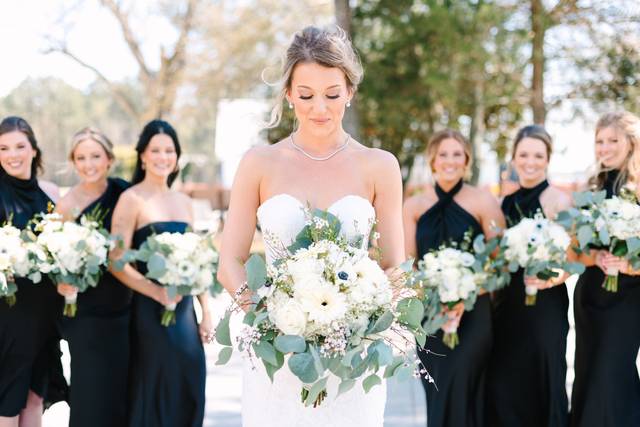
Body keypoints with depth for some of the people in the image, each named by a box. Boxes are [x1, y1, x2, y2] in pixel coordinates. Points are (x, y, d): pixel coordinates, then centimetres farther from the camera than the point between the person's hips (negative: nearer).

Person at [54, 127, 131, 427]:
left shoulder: (123, 191, 1)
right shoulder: (67, 204, -10)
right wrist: (63, 284, -24)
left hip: (124, 308, 4)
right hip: (87, 313, -4)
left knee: (123, 389, 10)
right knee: (93, 394, 0)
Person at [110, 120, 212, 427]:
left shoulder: (184, 201, 13)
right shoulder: (132, 199, -6)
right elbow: (117, 263, -13)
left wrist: (205, 312, 11)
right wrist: (158, 292, -23)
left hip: (185, 312, 6)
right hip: (151, 311, -6)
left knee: (188, 394, 6)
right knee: (156, 397, -1)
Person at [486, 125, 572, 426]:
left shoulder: (558, 200, -6)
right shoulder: (507, 202, 12)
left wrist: (552, 278, -27)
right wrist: (493, 296, 9)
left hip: (545, 306, -5)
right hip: (507, 306, 6)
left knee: (543, 385, 1)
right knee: (502, 385, 5)